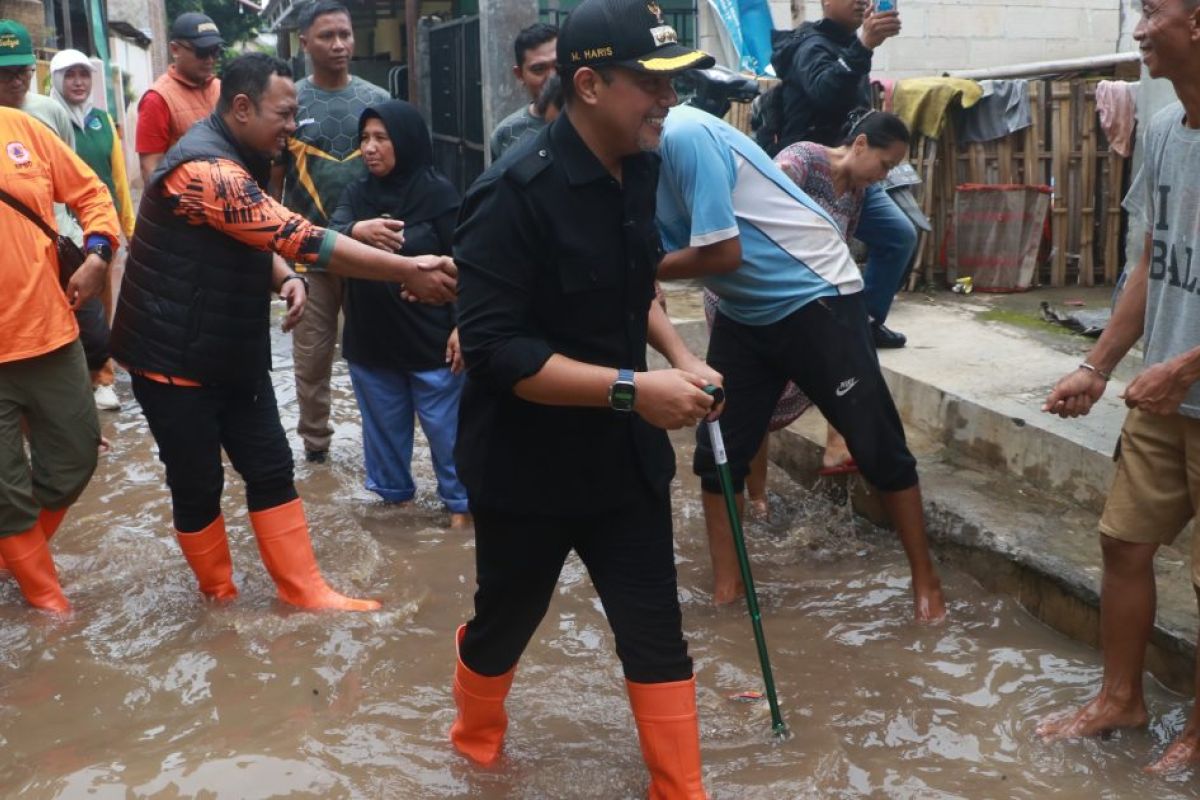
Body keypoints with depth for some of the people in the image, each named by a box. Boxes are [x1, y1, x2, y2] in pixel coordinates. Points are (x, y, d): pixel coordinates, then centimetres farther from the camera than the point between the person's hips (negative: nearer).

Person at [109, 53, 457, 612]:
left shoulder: (236, 161, 8)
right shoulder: (206, 169, -26)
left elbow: (258, 241, 18)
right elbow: (299, 238, -32)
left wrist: (284, 279, -7)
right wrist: (407, 271, -31)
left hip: (232, 352, 9)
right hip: (175, 358, -9)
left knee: (271, 469, 9)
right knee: (198, 486, 6)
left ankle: (303, 590, 17)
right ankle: (221, 598, 25)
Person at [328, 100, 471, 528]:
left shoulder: (438, 193, -8)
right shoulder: (356, 194, 3)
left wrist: (461, 326, -12)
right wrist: (357, 230, -37)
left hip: (431, 337, -4)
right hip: (370, 338, 4)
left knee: (445, 426, 7)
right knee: (384, 425, 18)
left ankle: (460, 501, 23)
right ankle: (394, 492, 36)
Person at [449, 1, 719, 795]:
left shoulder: (637, 169, 0)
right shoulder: (516, 192, -23)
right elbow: (494, 349, -27)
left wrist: (679, 355, 1)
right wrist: (631, 389, -30)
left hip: (624, 457, 5)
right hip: (528, 467, -5)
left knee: (657, 634, 9)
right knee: (503, 624, 18)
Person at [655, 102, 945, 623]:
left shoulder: (682, 134, -24)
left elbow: (722, 253, -25)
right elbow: (660, 255, 5)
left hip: (815, 298, -8)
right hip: (743, 313, 8)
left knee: (877, 446, 0)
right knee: (717, 452, 6)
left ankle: (926, 581, 16)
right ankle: (725, 588, 19)